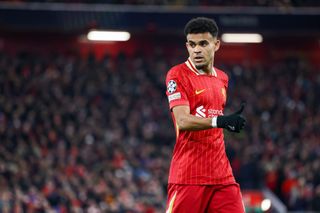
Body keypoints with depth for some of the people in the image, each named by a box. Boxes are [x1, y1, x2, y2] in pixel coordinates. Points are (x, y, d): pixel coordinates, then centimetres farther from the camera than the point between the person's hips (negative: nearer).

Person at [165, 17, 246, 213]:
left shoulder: (222, 78, 16)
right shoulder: (178, 75, -6)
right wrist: (218, 121, -33)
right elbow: (182, 121, -19)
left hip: (221, 173, 6)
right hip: (188, 175, -6)